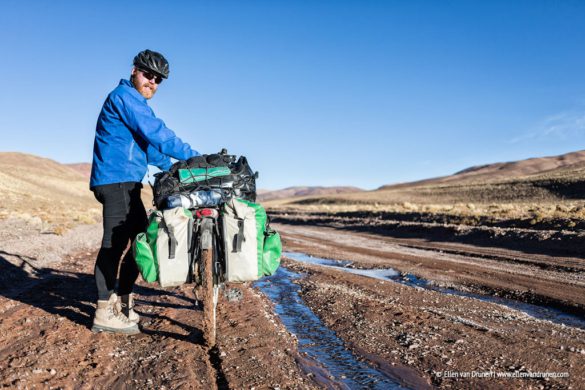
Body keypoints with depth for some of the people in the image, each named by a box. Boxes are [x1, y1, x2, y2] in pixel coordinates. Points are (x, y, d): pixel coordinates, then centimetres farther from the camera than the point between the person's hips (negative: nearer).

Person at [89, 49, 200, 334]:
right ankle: (105, 314, -4)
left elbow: (146, 146, 29)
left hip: (127, 184, 10)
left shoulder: (136, 103, 25)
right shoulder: (125, 95, -8)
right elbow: (156, 134, -18)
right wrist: (193, 157, -16)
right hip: (116, 180, -10)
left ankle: (122, 302, 20)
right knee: (115, 242, -10)